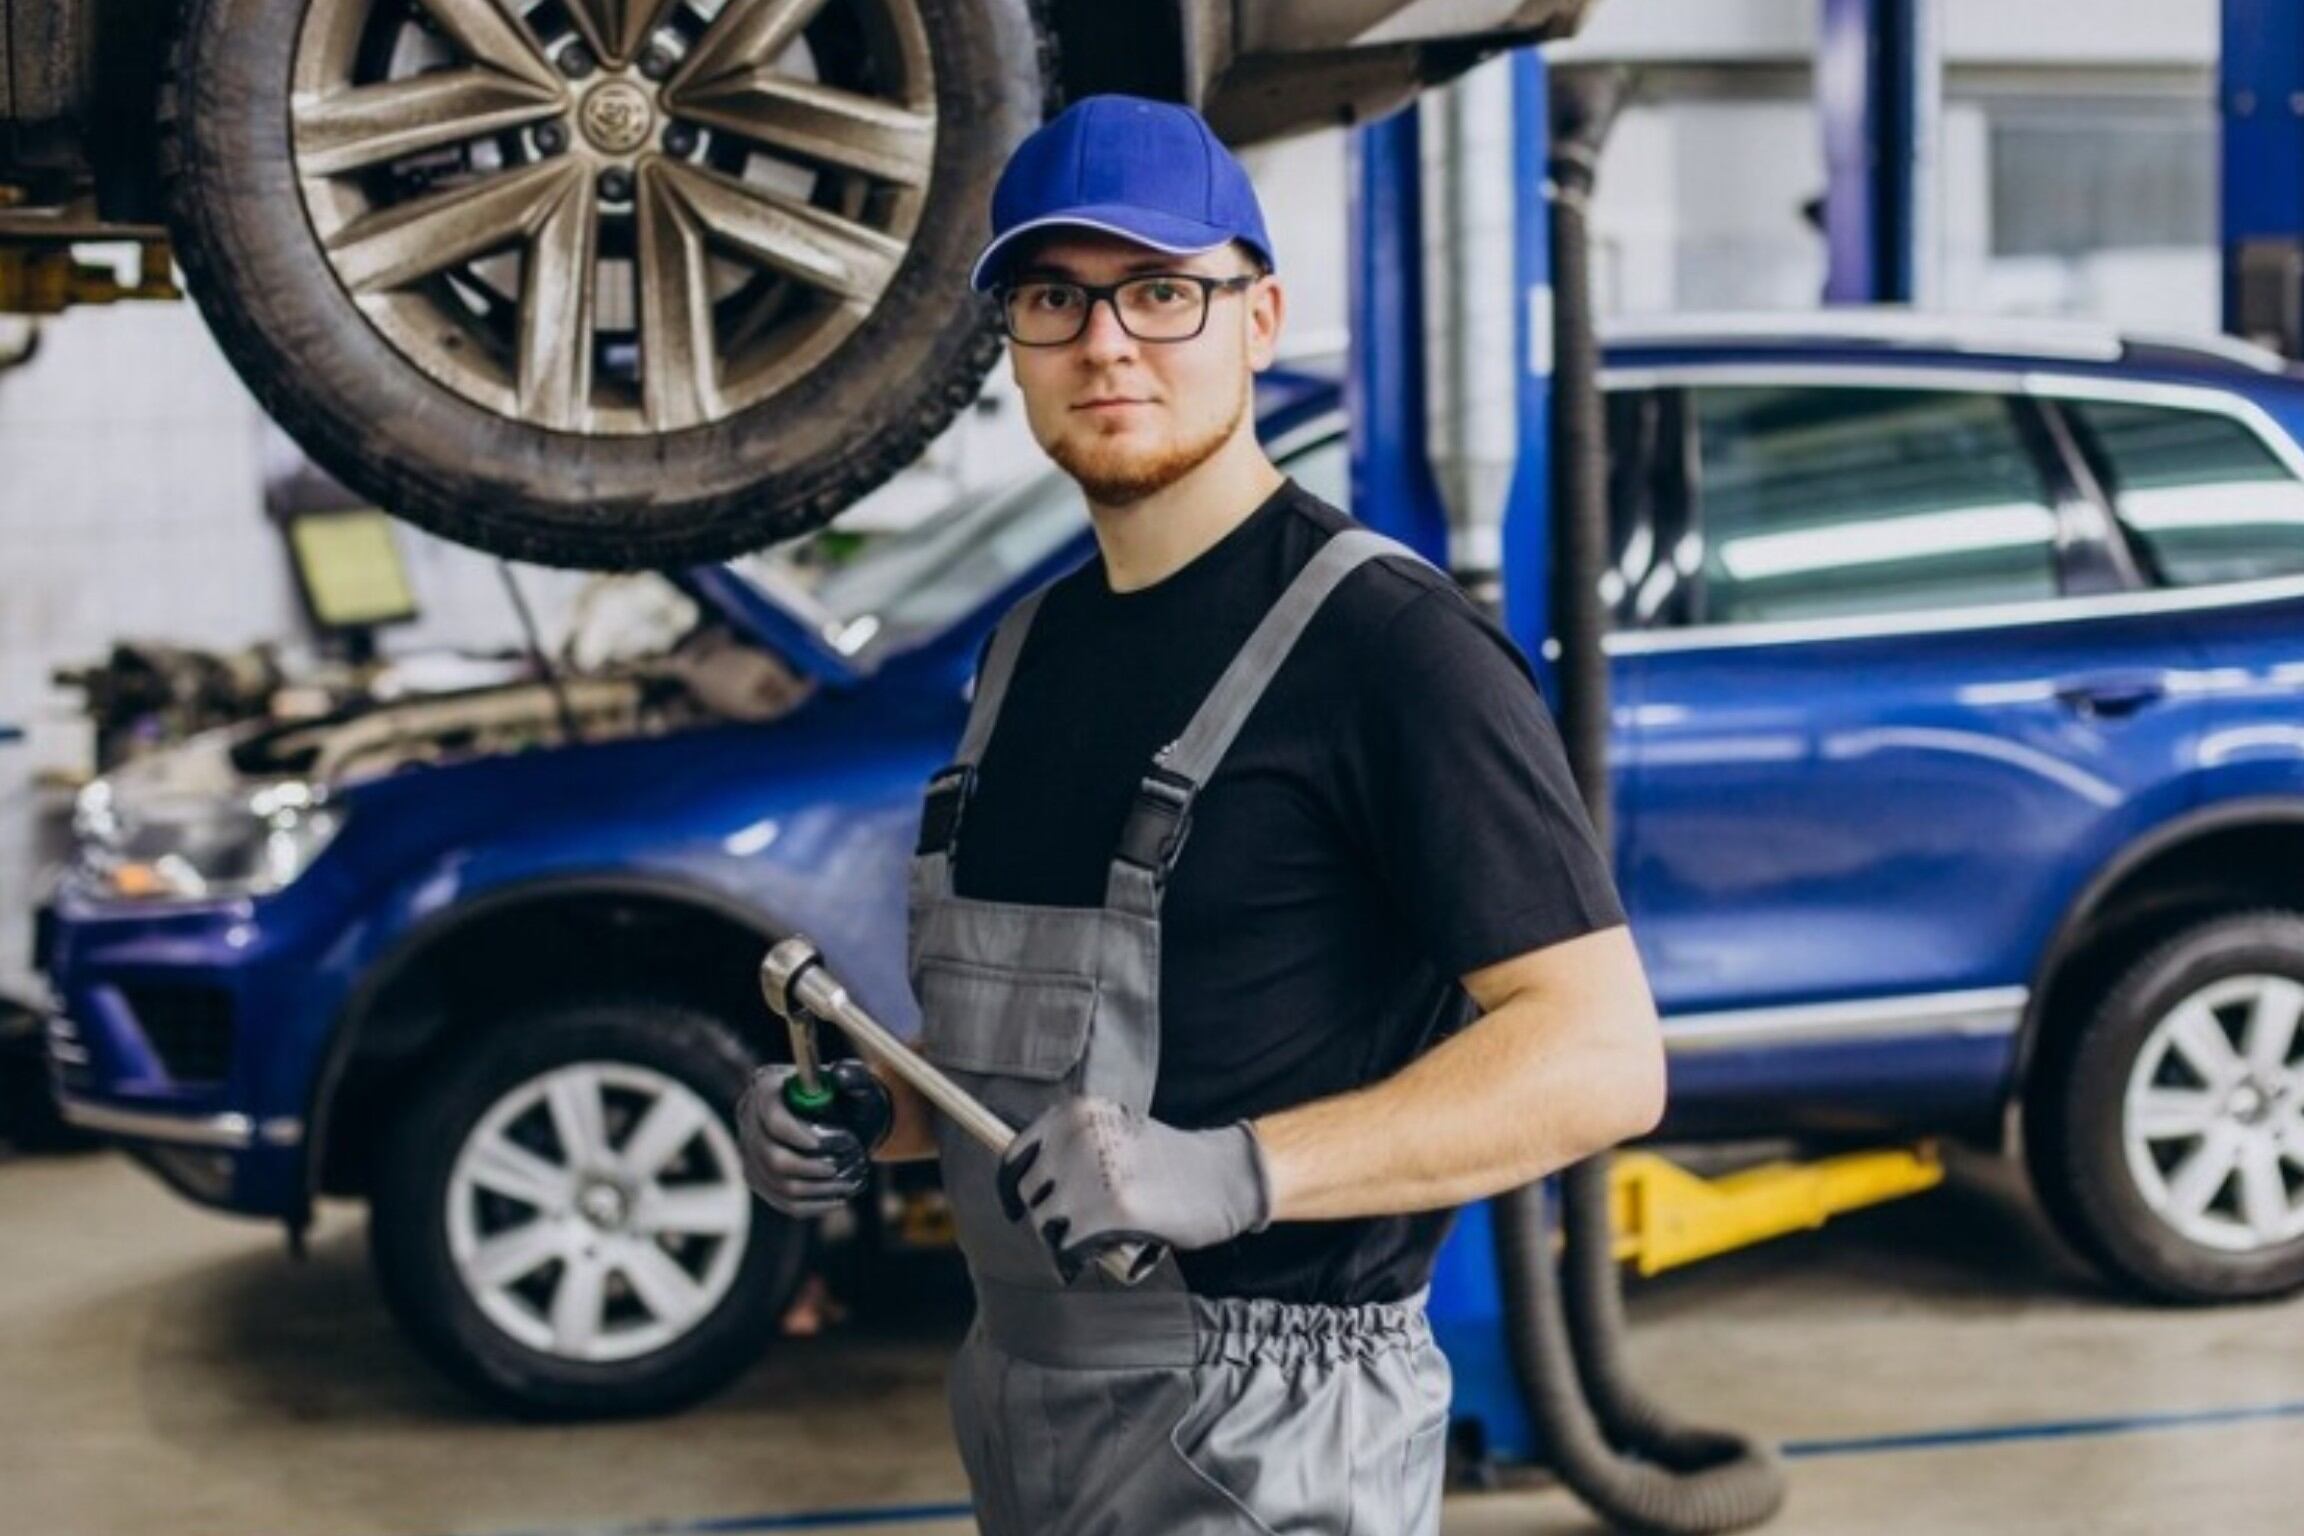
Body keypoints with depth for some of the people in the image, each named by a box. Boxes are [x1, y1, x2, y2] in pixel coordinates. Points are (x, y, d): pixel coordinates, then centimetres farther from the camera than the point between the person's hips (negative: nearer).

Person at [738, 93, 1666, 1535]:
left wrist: (1234, 1172, -29)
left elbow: (1603, 1056, -20)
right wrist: (868, 1117, 3)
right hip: (1019, 1406, 8)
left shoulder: (1388, 641, -13)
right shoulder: (1035, 643, 11)